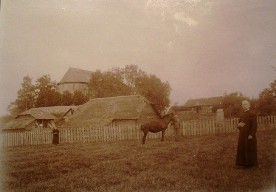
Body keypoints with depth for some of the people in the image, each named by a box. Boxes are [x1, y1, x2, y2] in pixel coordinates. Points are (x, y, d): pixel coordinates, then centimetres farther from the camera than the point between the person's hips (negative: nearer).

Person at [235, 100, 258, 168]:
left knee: (250, 149, 1)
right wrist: (239, 125, -7)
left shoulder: (252, 114, -9)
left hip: (249, 135, -7)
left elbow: (254, 125, -15)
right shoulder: (243, 115, 13)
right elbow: (239, 123, 18)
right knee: (242, 149, 9)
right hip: (242, 135, 7)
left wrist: (251, 135, -21)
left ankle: (250, 163, 12)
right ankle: (243, 163, 19)